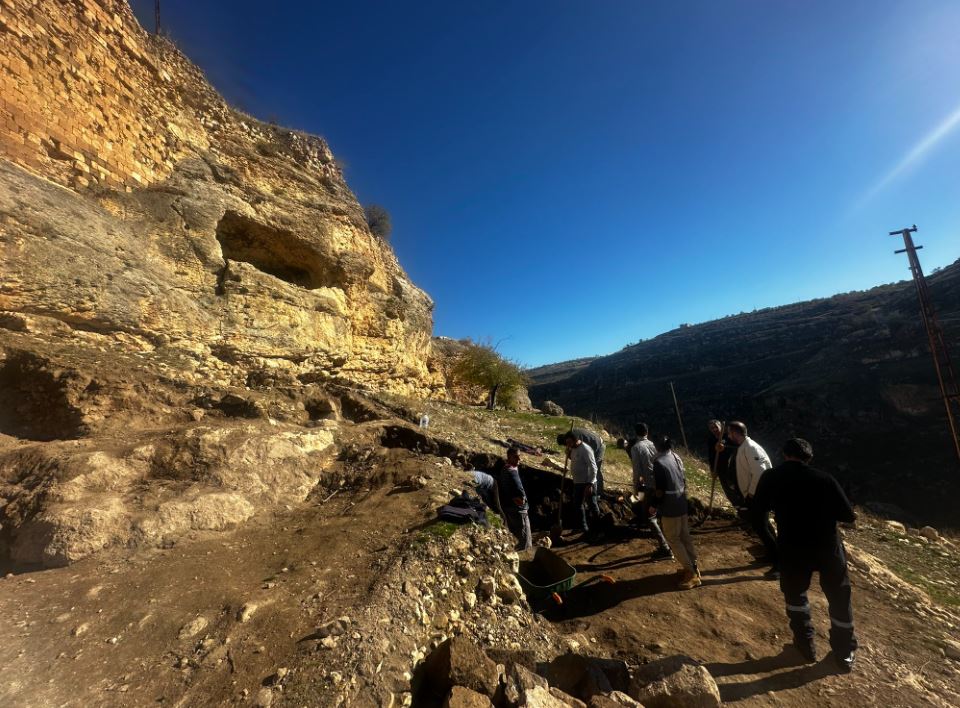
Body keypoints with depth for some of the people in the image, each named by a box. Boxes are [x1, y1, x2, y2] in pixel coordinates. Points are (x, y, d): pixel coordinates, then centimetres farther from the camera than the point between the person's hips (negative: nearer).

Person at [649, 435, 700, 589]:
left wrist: (654, 505, -4)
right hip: (682, 504, 8)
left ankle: (691, 573, 8)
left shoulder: (659, 462, -20)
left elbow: (660, 490, -18)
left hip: (670, 507, -8)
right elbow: (684, 481, 13)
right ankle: (693, 566, 29)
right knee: (685, 536, 19)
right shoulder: (676, 457, 3)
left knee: (673, 539, 5)